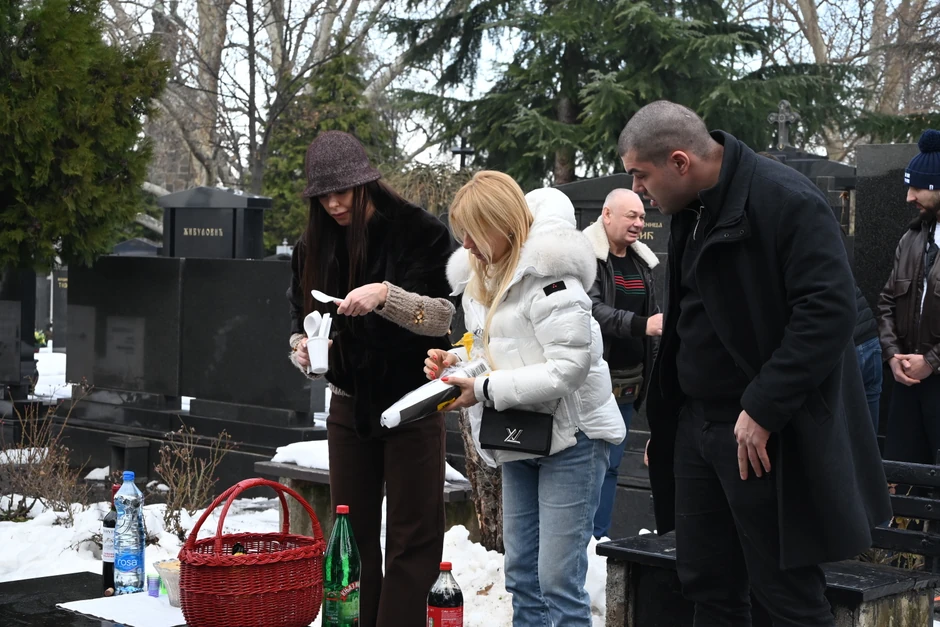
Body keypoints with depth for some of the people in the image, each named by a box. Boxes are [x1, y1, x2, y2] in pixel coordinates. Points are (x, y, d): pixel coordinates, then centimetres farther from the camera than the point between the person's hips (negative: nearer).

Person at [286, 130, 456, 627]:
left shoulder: (419, 232, -10)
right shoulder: (313, 247, 4)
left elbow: (442, 317, -15)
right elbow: (300, 320, 10)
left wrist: (385, 295, -32)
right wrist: (301, 348, -13)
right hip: (349, 404, 5)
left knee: (412, 538, -4)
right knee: (353, 534, 9)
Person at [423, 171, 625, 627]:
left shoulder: (548, 274, -18)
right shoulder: (478, 277, 10)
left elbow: (570, 365, -24)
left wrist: (486, 389, -22)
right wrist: (454, 364, 0)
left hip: (569, 434, -9)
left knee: (559, 579, -8)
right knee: (521, 572, 14)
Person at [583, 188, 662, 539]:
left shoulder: (642, 262, 14)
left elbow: (652, 315, 23)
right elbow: (591, 310, -22)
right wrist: (640, 325, -34)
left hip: (628, 383, 7)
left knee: (611, 464, 10)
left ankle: (600, 539, 16)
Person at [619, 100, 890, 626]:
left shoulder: (786, 201, -16)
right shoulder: (690, 211, 12)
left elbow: (829, 309, -24)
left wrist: (763, 409, -24)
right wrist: (666, 416, 14)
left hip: (766, 436, -8)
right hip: (698, 422, 9)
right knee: (707, 584, 13)